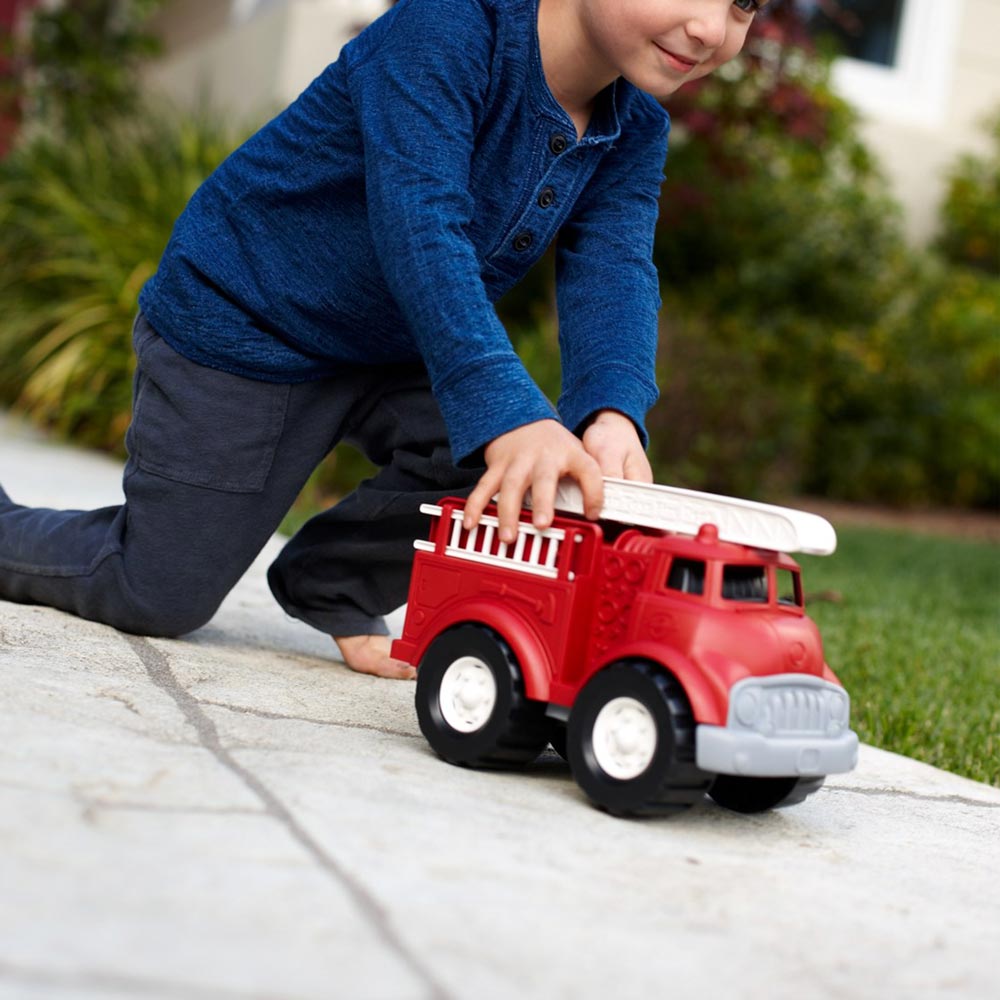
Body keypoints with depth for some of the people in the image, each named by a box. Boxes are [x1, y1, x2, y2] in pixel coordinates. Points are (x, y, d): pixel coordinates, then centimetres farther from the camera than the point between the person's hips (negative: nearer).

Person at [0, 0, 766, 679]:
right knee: (157, 598, -2)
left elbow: (614, 272, -19)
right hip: (237, 328, -6)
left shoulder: (637, 130, -6)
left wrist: (612, 412, -40)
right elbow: (420, 226, -41)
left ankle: (332, 586, 5)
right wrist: (506, 412, -53)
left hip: (394, 351, 7)